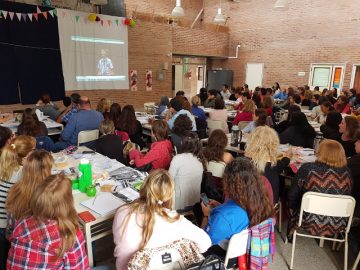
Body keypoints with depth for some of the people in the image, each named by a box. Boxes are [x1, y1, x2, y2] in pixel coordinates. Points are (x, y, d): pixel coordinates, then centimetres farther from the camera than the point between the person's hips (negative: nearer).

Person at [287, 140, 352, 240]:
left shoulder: (307, 168, -20)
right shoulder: (346, 173, -9)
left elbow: (292, 194, -8)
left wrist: (291, 206, 13)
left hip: (310, 222, -3)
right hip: (336, 226, 4)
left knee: (295, 203, 26)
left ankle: (291, 234, 43)